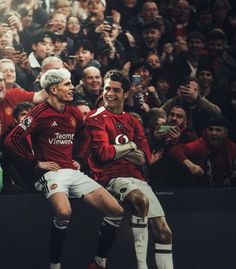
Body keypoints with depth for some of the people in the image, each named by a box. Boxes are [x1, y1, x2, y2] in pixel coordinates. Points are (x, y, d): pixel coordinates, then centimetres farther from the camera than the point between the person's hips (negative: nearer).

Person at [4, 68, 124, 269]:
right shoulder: (40, 113, -6)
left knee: (116, 211, -9)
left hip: (74, 173, 6)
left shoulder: (74, 113, 12)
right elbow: (11, 140, -9)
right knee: (64, 212, -38)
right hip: (53, 172, -6)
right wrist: (37, 162, -8)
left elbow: (86, 137, 33)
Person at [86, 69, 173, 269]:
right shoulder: (96, 119, 1)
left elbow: (145, 155, 8)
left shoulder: (132, 121, 19)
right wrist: (130, 146, 1)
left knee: (163, 232, 1)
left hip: (137, 178, 7)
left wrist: (118, 151, -6)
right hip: (112, 177, -7)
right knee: (141, 199, -37)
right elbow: (103, 152, -13)